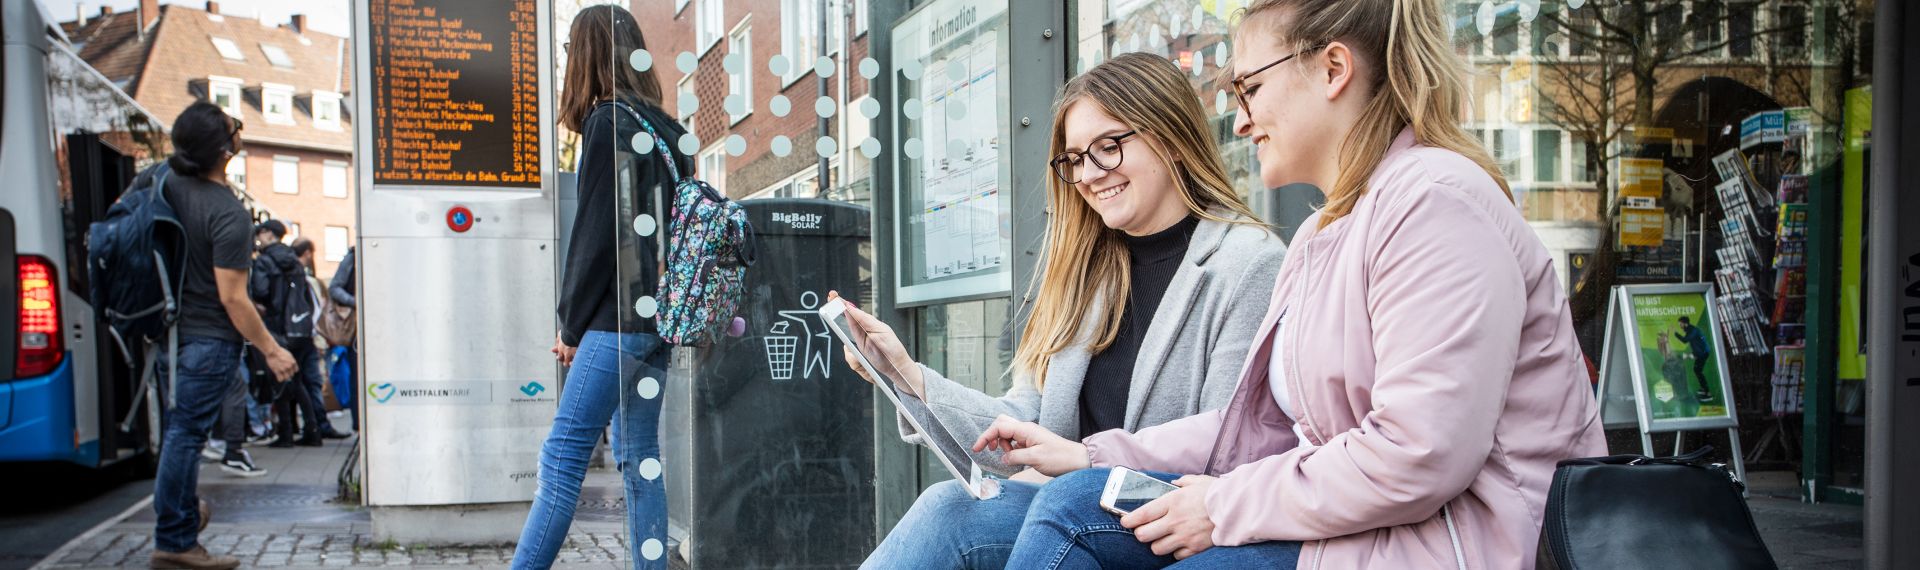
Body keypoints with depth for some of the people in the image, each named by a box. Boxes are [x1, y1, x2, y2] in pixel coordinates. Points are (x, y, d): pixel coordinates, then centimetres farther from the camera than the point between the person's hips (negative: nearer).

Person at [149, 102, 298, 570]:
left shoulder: (169, 182, 0)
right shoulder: (228, 214, -22)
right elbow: (232, 298, -20)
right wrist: (271, 350, -13)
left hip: (171, 331, 8)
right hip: (209, 340, -8)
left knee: (181, 430, 21)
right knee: (185, 434, -3)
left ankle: (180, 513, 36)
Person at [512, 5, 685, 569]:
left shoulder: (607, 121, -7)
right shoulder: (664, 128, 15)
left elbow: (596, 232, -10)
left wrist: (572, 323, -3)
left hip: (618, 316, -8)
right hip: (656, 317, 8)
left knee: (563, 454, -7)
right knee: (640, 458, 8)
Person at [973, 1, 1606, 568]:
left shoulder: (1435, 204, -17)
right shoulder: (1323, 232, 18)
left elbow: (1418, 457, -25)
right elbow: (1270, 423, 16)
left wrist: (1226, 507, -14)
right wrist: (1090, 456, 11)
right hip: (1340, 514, 10)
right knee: (1069, 504, 0)